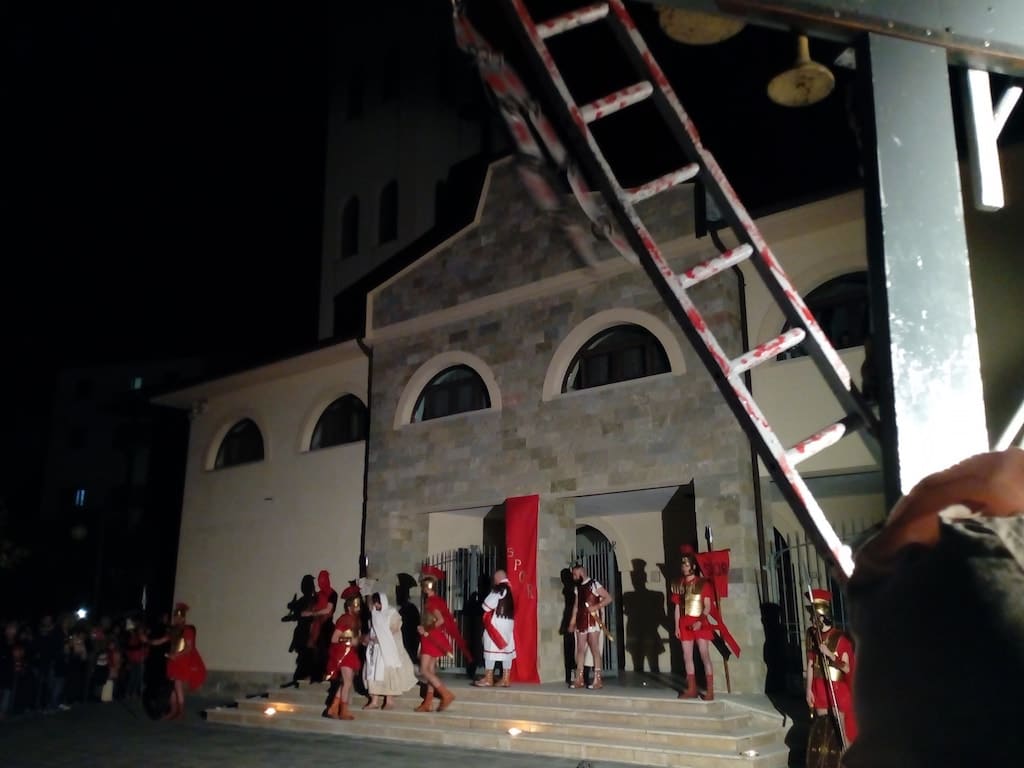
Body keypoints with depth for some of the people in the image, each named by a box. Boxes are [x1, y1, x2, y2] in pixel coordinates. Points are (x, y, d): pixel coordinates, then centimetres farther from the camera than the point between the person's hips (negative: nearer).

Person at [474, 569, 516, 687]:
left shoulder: (498, 589, -13)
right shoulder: (511, 589, 9)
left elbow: (486, 605, -12)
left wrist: (491, 609, 9)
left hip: (496, 622, -7)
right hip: (509, 622, 7)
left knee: (491, 648, -1)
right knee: (507, 649, 8)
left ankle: (488, 679, 1)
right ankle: (505, 679, 9)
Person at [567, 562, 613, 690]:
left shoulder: (594, 584, -8)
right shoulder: (578, 587, 14)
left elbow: (608, 598, -11)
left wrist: (596, 607, -20)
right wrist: (572, 621, 11)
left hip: (593, 621, -7)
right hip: (581, 622, 7)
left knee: (594, 649, -6)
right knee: (580, 650, 7)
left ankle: (597, 679, -4)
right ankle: (579, 679, 11)